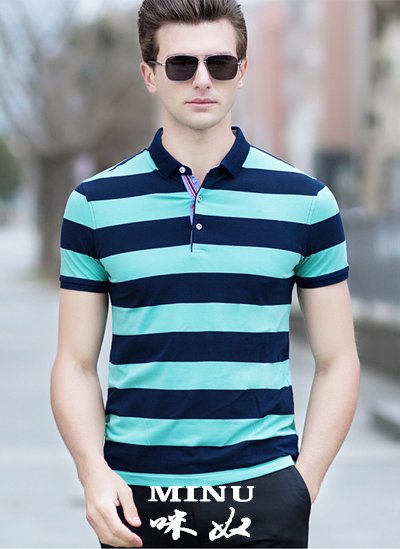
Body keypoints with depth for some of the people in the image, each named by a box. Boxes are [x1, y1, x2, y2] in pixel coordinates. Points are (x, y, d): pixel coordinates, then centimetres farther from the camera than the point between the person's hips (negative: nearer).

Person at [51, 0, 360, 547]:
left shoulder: (306, 201, 3)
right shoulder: (95, 204, 4)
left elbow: (337, 361, 5)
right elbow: (76, 364, 5)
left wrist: (304, 483, -5)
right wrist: (94, 471, -10)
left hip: (263, 493, 0)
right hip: (135, 496, 1)